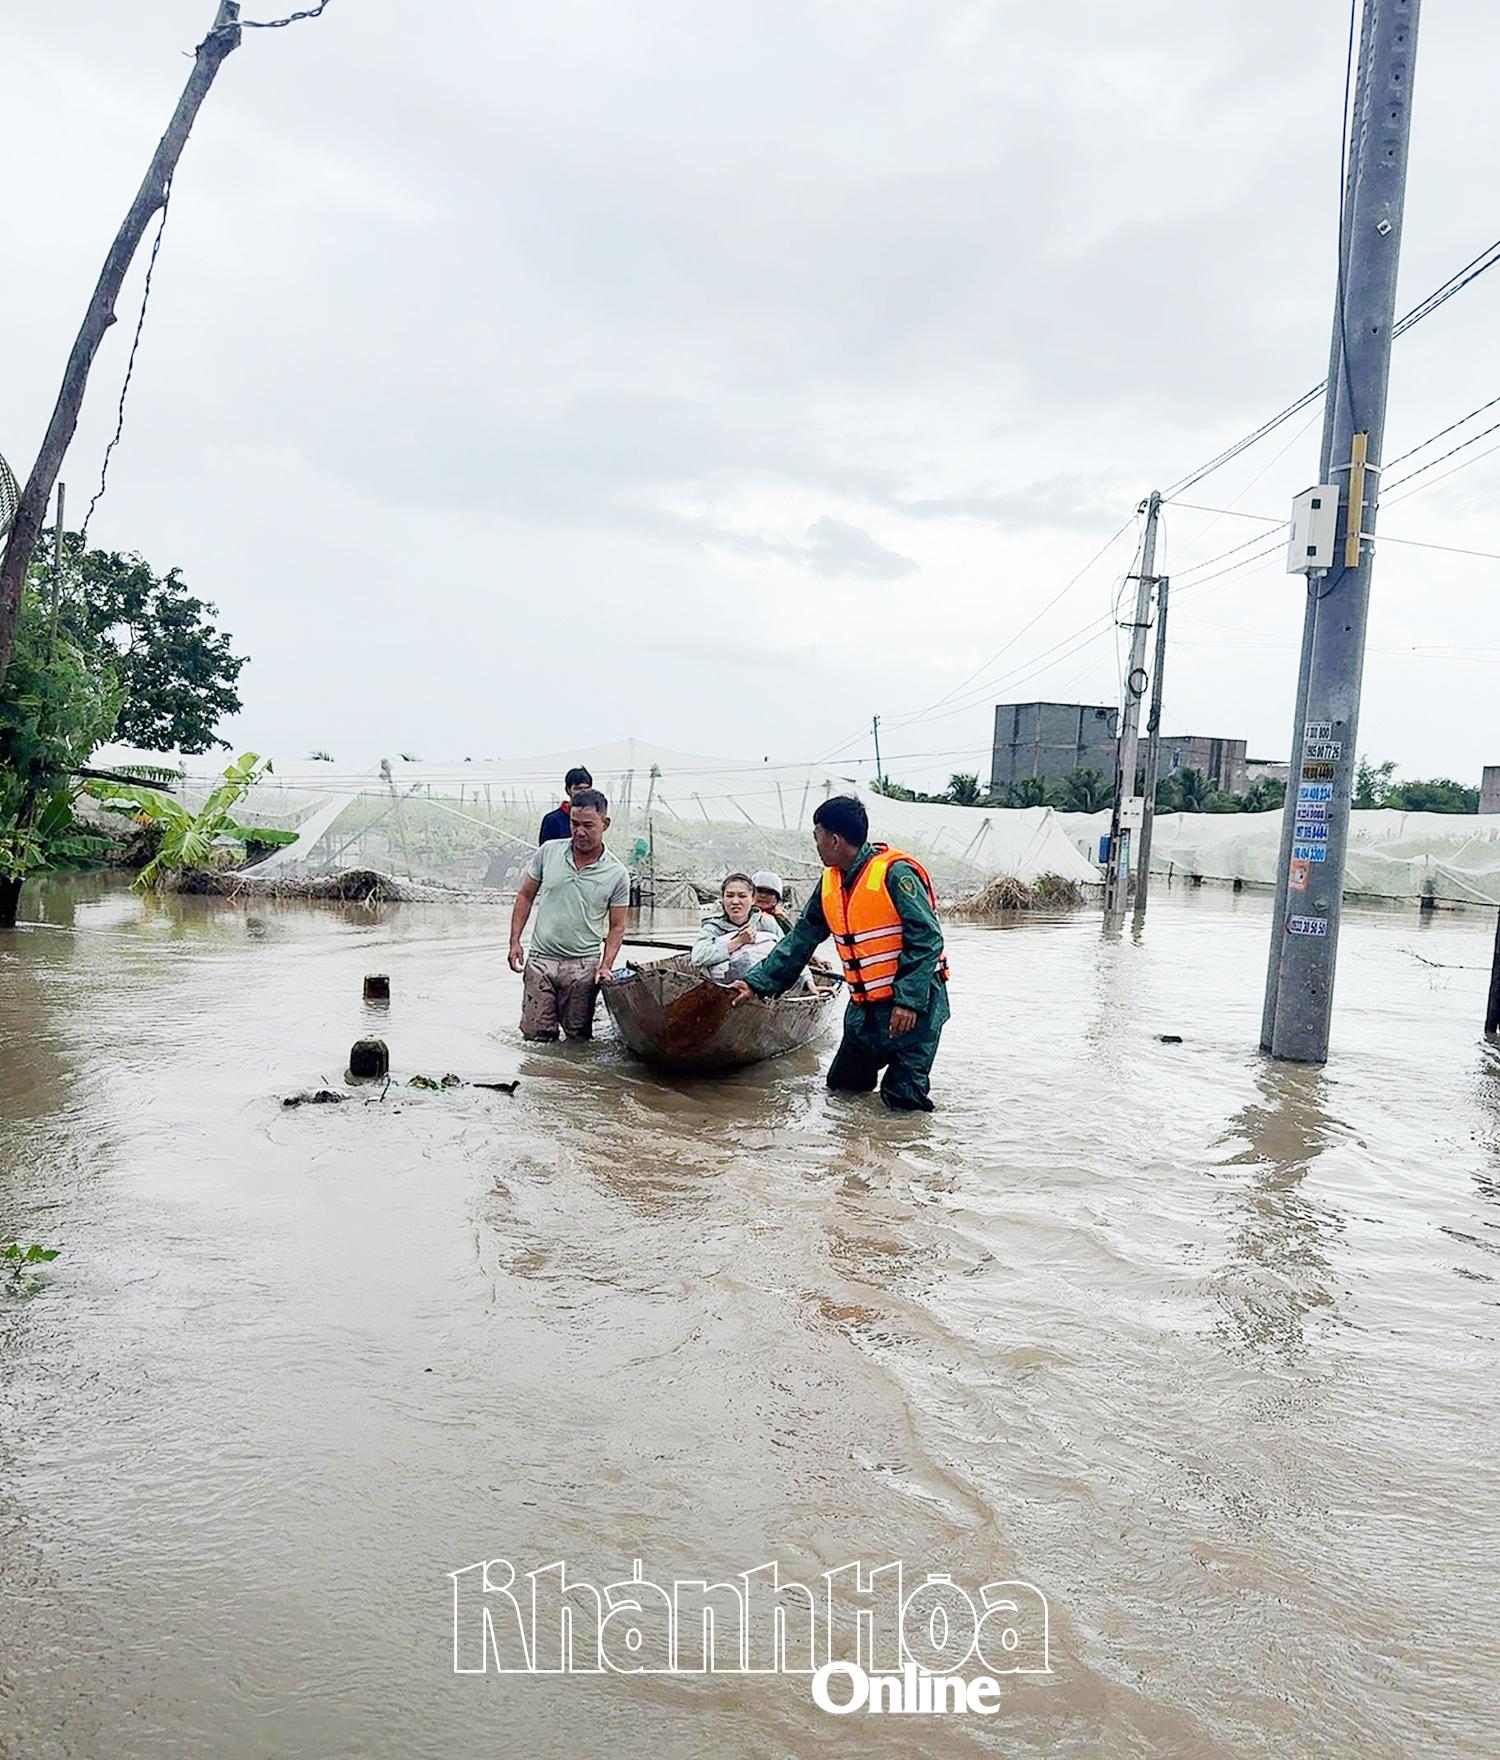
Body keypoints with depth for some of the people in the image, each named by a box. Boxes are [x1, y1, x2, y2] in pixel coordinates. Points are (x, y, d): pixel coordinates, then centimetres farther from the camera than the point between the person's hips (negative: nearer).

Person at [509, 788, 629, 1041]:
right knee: (535, 1035, 2)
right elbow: (525, 896, 9)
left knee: (578, 1038, 5)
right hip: (540, 960, 1)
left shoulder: (617, 873, -4)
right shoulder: (548, 852, 0)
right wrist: (514, 941, 2)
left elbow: (616, 927, 2)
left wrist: (605, 966, -10)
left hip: (583, 966, -1)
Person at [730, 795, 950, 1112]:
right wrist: (758, 982, 6)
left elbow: (926, 939, -20)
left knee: (903, 1102, -5)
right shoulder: (831, 882, 6)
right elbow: (801, 940, 11)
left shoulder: (895, 873, -19)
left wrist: (909, 1001, -24)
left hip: (911, 1004, -7)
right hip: (865, 1006, 8)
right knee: (842, 1084, 15)